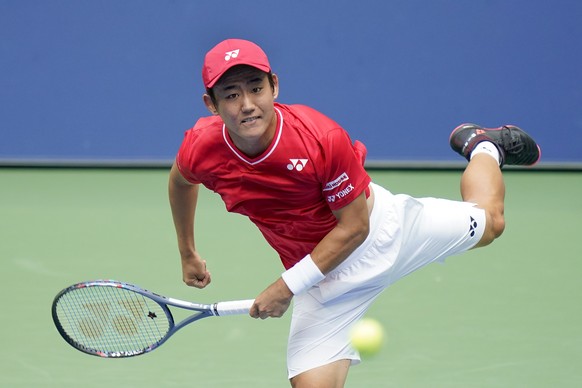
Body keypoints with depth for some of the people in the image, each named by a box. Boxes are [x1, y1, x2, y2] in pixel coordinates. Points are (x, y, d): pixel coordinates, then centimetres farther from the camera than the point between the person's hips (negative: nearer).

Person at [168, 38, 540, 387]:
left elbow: (355, 227, -24)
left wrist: (288, 286, -28)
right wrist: (188, 253, 13)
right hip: (320, 274, 2)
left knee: (490, 221, 21)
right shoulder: (200, 151, -24)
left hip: (382, 224, -2)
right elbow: (181, 180, 4)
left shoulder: (323, 138, -34)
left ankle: (483, 146, 51)